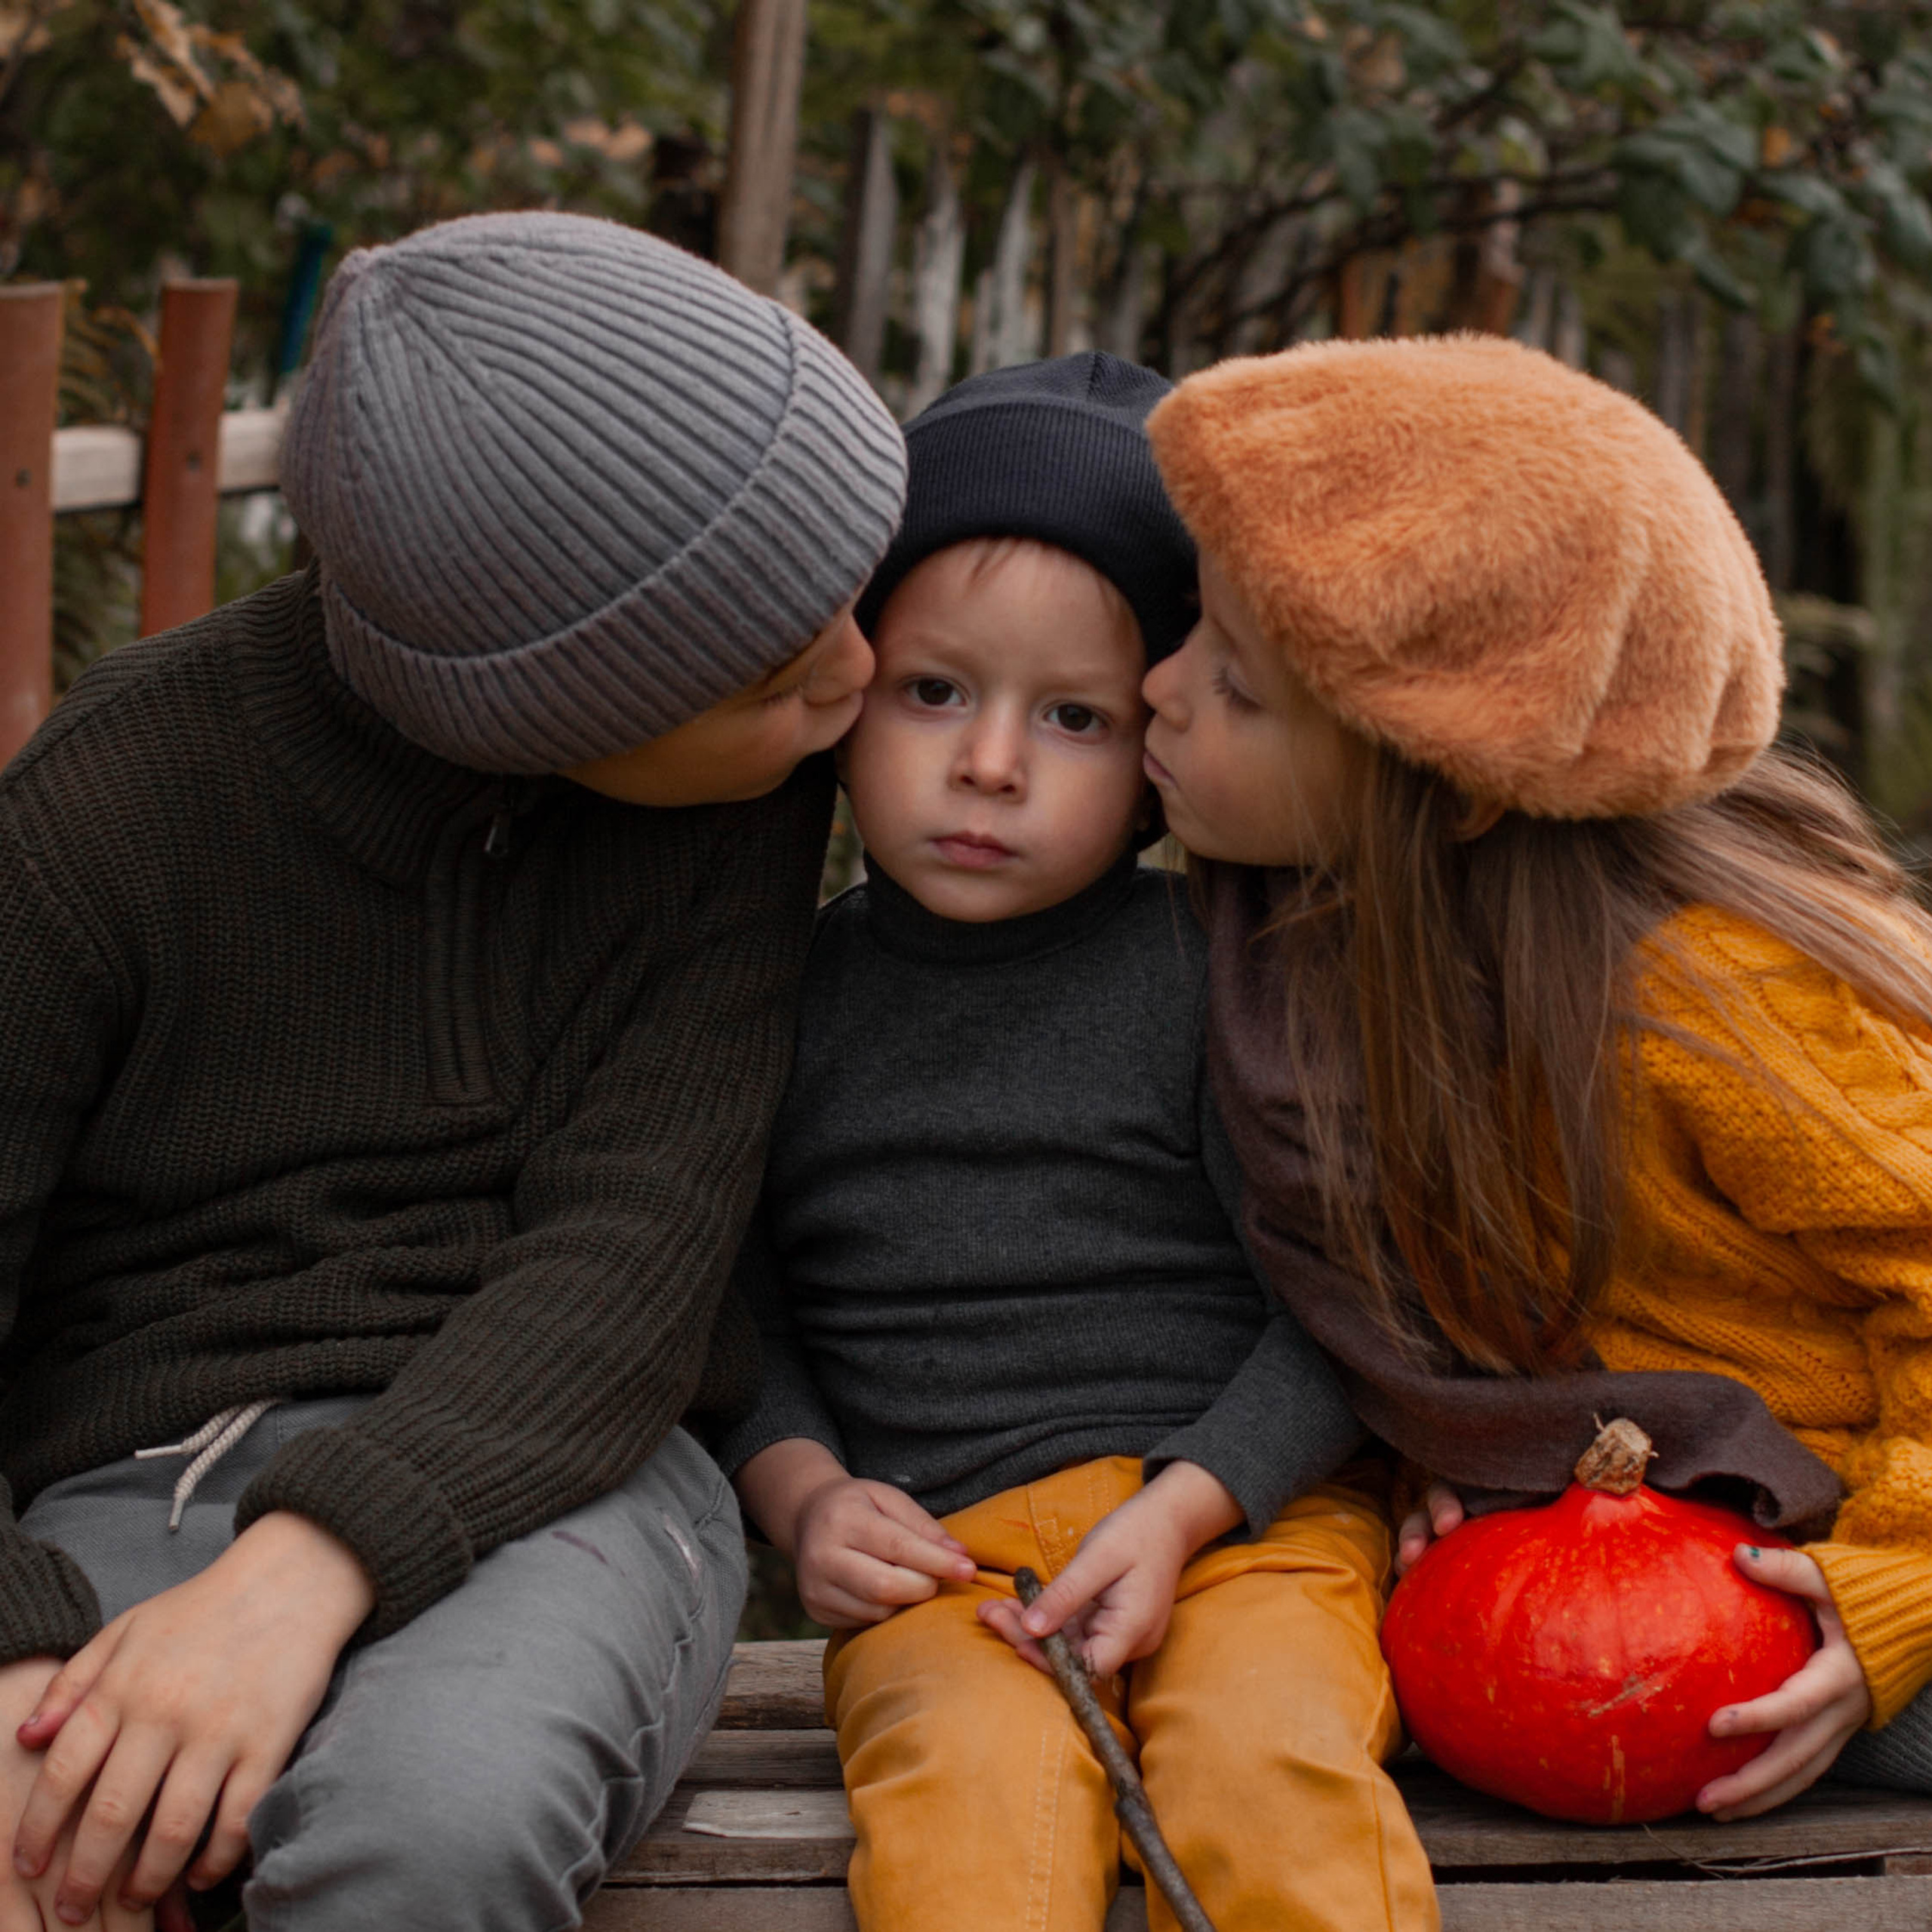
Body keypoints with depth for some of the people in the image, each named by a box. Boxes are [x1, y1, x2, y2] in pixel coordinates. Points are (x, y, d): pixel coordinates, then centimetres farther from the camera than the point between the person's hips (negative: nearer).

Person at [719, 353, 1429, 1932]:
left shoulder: (1211, 966, 3)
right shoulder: (792, 990, 12)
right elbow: (740, 1307, 18)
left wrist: (1182, 1508, -11)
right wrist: (803, 1495, 0)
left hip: (1242, 1504, -1)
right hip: (935, 1547, 1)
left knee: (1271, 1757, -31)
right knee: (973, 1779, -31)